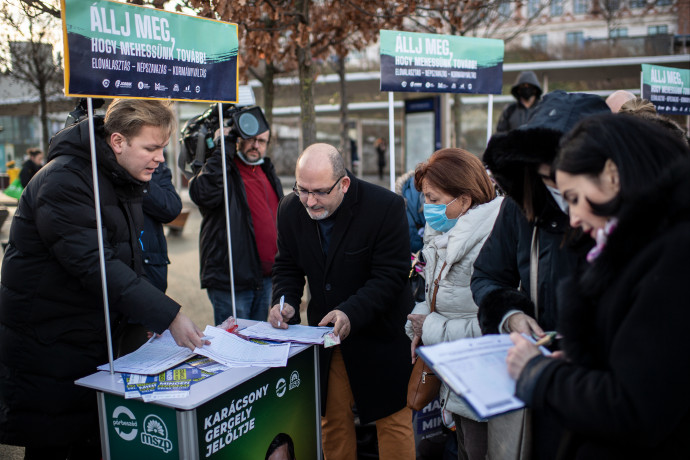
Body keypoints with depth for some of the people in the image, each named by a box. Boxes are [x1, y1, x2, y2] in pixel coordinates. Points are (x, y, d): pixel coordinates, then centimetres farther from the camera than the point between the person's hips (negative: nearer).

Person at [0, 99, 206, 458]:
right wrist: (168, 316, -32)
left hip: (98, 345, 8)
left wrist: (144, 320, 7)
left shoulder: (122, 182, 8)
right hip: (48, 347, -8)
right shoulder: (62, 182, -21)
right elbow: (93, 265, -30)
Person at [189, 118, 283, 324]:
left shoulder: (267, 171, 15)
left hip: (267, 279, 7)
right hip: (230, 278, -6)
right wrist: (222, 151, -23)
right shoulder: (221, 168, -6)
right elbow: (202, 194, -30)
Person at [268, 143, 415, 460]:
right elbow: (287, 266, 6)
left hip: (380, 333, -4)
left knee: (393, 419, 6)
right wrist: (285, 302, -14)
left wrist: (351, 313, -32)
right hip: (325, 332, 4)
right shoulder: (290, 209, -5)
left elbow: (390, 275, -20)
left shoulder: (385, 206, -20)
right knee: (333, 417, 16)